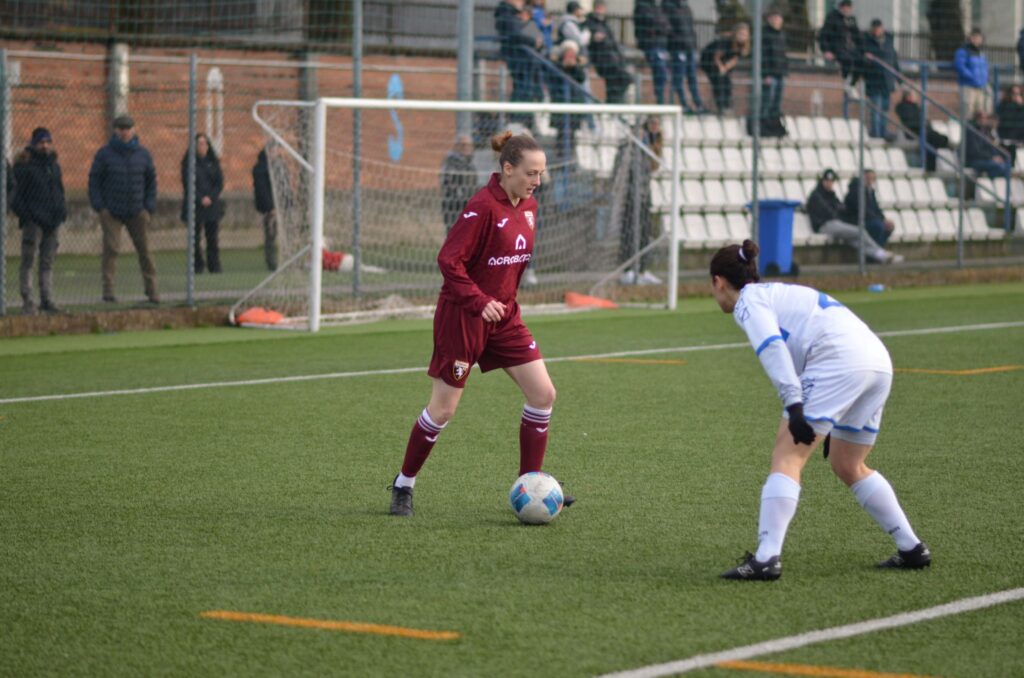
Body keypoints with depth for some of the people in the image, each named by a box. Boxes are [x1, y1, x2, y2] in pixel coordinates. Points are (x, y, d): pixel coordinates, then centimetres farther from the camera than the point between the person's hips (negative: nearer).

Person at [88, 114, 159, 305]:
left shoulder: (143, 154, 5)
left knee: (144, 249, 2)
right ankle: (108, 289, -9)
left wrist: (149, 207, 3)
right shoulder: (104, 154, -2)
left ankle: (151, 289, 9)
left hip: (137, 212, 2)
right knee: (110, 248, -10)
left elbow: (151, 180, 12)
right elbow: (94, 180, 1)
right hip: (111, 212, -2)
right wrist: (99, 206, -7)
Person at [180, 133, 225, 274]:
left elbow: (220, 183, 5)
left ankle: (215, 266, 2)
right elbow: (187, 183, -5)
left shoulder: (213, 162, 10)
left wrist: (210, 197, -10)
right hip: (195, 205, -2)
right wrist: (201, 199, -13)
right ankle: (198, 266, 2)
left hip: (212, 204, 2)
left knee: (212, 237, 0)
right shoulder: (189, 163, 1)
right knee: (196, 237, -3)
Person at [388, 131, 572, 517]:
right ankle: (404, 485, 17)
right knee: (443, 409, -1)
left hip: (504, 316, 8)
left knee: (543, 394, -2)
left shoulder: (527, 207, 5)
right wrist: (479, 301, -27)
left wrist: (505, 301, 14)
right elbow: (449, 260, -22)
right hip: (462, 316, -8)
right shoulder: (483, 206, -20)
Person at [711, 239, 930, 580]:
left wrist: (793, 405, -22)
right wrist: (833, 425, 39)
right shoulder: (779, 293, 32)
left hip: (839, 360, -9)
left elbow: (772, 347, -14)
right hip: (879, 360, 9)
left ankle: (766, 558, -17)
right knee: (848, 466, 21)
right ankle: (912, 549, 21)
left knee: (787, 457, -7)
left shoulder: (747, 300, 5)